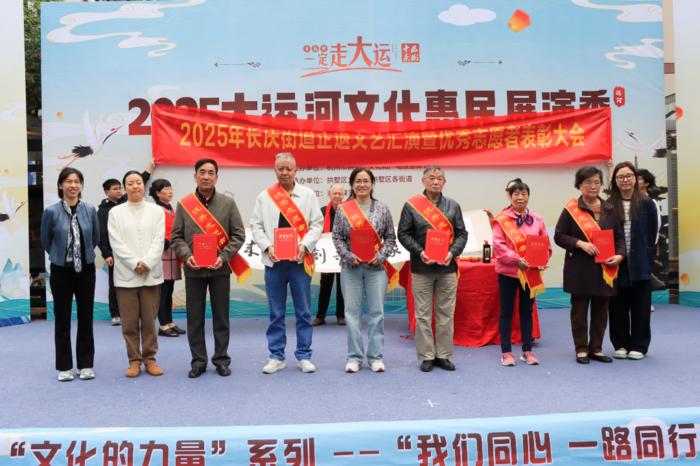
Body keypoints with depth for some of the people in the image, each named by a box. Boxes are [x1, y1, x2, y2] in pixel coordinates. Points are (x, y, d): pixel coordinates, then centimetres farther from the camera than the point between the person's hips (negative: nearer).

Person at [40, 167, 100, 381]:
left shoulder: (90, 210, -3)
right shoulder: (51, 211, -8)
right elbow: (45, 242, 5)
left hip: (86, 269, 2)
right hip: (61, 270, -1)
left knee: (86, 318, 7)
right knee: (62, 319, 6)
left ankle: (86, 365, 18)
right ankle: (64, 367, 17)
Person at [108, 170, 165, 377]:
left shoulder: (156, 211, 7)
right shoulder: (116, 212, 6)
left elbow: (159, 241, 0)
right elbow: (116, 243, -2)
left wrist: (146, 263, -12)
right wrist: (135, 264, -11)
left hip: (151, 274, 0)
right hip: (126, 275, 0)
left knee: (149, 320, 5)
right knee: (129, 322, 3)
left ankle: (150, 358, 16)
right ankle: (134, 360, 14)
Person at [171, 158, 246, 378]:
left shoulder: (228, 203, 2)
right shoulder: (184, 204, 3)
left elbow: (238, 234, 1)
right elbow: (176, 236, 5)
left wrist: (224, 256, -12)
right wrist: (186, 256, -12)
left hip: (220, 269, 0)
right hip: (193, 270, 1)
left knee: (221, 316, 7)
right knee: (194, 317, 7)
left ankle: (221, 359, 20)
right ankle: (198, 360, 19)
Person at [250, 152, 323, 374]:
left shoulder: (308, 194, 6)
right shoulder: (264, 196, 8)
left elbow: (317, 224, 1)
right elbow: (256, 225, 5)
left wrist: (305, 245, -13)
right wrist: (267, 246, -10)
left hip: (300, 260, -1)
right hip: (273, 261, 1)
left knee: (303, 311, 4)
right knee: (276, 312, 7)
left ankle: (304, 356, 15)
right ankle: (276, 356, 17)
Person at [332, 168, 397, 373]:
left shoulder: (382, 209, 5)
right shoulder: (343, 209, 4)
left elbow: (391, 238, 7)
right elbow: (337, 237, 3)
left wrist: (381, 256, -8)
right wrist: (349, 256, -10)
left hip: (376, 266, 0)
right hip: (351, 267, 0)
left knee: (376, 311, 2)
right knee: (352, 311, 3)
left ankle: (376, 356, 12)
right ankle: (354, 357, 12)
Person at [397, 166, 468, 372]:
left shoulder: (453, 206, 10)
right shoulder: (411, 205, 1)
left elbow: (461, 233, 8)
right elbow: (403, 233, -1)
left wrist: (453, 252, -10)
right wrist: (419, 252, -14)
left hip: (447, 267, 2)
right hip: (421, 267, -2)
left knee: (446, 313, 7)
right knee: (423, 314, 3)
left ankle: (443, 355, 18)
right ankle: (426, 356, 14)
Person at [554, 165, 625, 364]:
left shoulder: (609, 209, 9)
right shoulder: (571, 209, -4)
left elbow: (619, 236, 12)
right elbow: (559, 236, -5)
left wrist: (619, 255, -6)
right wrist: (580, 244, -19)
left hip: (604, 269, 4)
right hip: (580, 268, -4)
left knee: (601, 310, 10)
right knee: (579, 309, 4)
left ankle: (596, 349, 22)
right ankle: (581, 349, 15)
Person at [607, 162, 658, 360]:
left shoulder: (646, 203, 1)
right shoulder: (609, 206, 1)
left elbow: (653, 233, 2)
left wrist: (649, 258, -3)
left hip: (640, 265, 0)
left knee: (640, 306, 6)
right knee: (618, 306, 8)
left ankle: (639, 346, 17)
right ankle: (621, 344, 21)